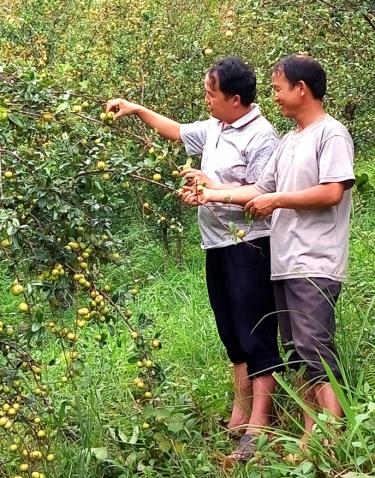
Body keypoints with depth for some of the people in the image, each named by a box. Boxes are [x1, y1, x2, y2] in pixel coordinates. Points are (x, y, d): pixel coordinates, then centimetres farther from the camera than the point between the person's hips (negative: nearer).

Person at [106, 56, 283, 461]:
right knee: (232, 332, 13)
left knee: (256, 333, -6)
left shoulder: (261, 137, -15)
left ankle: (258, 424, -5)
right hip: (217, 244, 9)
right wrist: (137, 110, 26)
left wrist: (210, 186, -18)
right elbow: (177, 131, 29)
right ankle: (240, 411, 21)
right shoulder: (213, 129, 12)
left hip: (249, 246, -9)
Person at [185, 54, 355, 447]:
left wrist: (278, 201, -9)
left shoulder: (331, 134, -7)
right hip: (285, 264, 9)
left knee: (315, 352, -14)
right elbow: (262, 190, 20)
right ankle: (310, 437, 12)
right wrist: (213, 194, 14)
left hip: (315, 265, -9)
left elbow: (332, 193, -16)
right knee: (298, 356, 8)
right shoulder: (289, 142, 19)